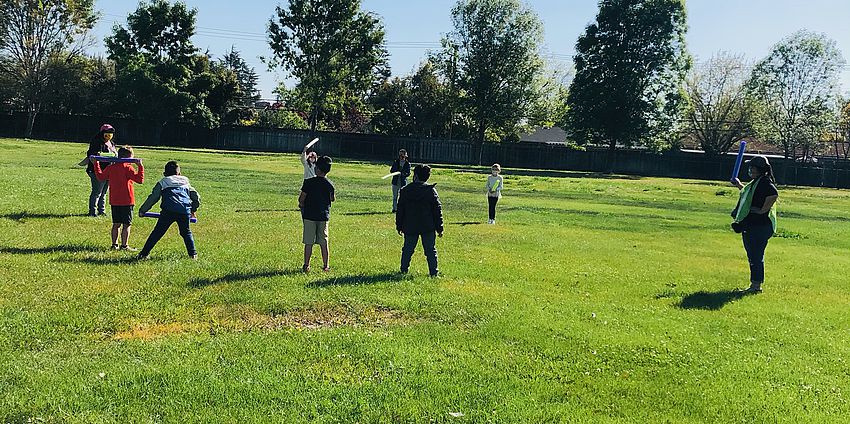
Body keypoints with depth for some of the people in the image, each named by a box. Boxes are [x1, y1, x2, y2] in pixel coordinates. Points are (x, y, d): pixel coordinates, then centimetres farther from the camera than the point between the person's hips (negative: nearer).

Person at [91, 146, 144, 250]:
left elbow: (100, 177, 20)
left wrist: (96, 164, 30)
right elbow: (140, 179, -19)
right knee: (126, 224, 0)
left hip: (114, 201, 6)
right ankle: (124, 245, -1)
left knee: (116, 224, 14)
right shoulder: (128, 168, -12)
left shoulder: (110, 167, 6)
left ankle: (114, 244, 16)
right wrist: (140, 166, -18)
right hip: (126, 201, -6)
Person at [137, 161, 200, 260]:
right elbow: (196, 197, 26)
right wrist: (193, 210, 41)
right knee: (186, 232, 20)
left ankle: (144, 253, 4)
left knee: (157, 232, 3)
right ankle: (193, 254, 16)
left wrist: (142, 210, 26)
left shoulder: (162, 182, 21)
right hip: (185, 211, 2)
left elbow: (152, 198, 17)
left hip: (169, 211, -2)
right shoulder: (186, 182, 28)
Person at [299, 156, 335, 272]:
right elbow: (333, 199, 12)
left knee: (308, 243, 4)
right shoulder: (329, 184, -2)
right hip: (324, 216, 3)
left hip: (309, 215, -3)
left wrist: (301, 205, 11)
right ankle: (326, 266, 12)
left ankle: (306, 266, 7)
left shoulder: (309, 182, -12)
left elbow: (301, 199, -9)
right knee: (324, 243, 9)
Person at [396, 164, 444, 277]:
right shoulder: (431, 190, -3)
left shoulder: (405, 190, 2)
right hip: (428, 227, -1)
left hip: (410, 227, 2)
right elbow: (437, 210, -2)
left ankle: (404, 270, 20)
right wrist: (439, 228, 3)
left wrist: (399, 226, 13)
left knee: (407, 249, 14)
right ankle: (434, 272, 4)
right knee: (430, 250, 5)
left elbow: (400, 210, 5)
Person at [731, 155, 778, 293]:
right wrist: (739, 186, 33)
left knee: (756, 256, -6)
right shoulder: (755, 182, 17)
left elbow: (774, 194, -32)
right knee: (752, 256, 16)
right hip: (750, 225, 11)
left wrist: (762, 211, -27)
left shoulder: (765, 182, -15)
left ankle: (757, 285, 0)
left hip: (760, 225, -11)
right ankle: (754, 284, 24)